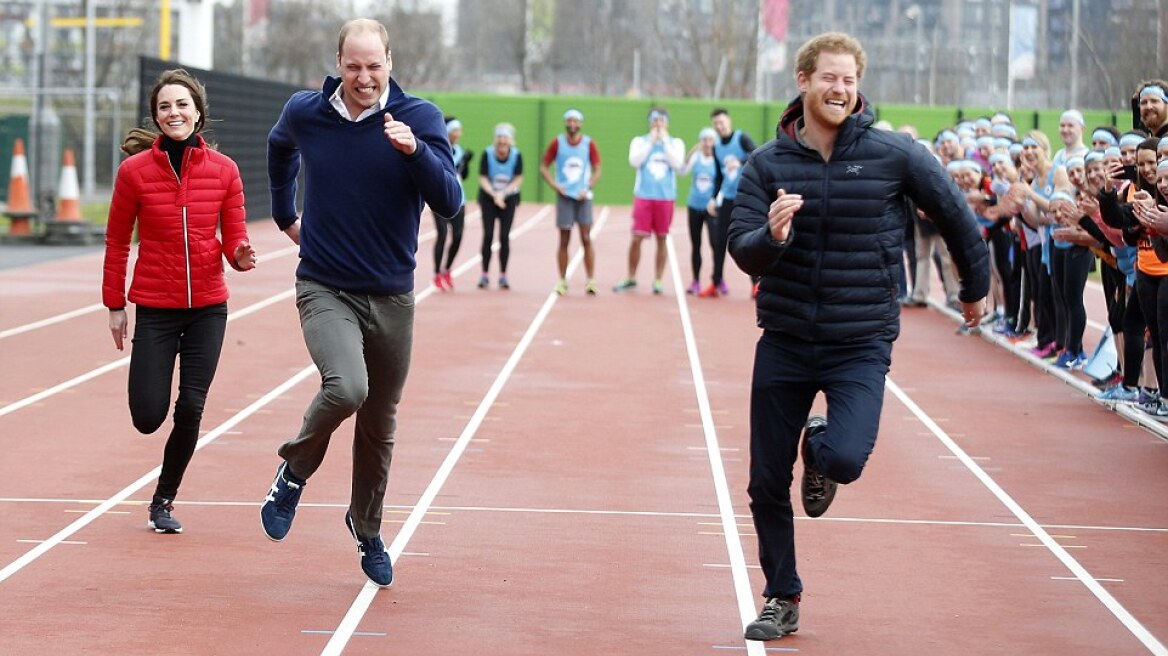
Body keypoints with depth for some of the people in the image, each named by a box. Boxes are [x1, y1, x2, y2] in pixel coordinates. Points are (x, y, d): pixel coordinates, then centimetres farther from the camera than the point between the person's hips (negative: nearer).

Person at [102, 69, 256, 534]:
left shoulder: (223, 170, -1)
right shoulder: (135, 170, -5)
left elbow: (234, 238, 4)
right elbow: (116, 241, 2)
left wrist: (241, 255, -20)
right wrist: (115, 305, 2)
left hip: (208, 308, 1)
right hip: (155, 308, -1)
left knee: (191, 410, -2)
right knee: (148, 417, -4)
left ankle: (164, 500, 18)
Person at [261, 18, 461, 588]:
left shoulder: (419, 118, -8)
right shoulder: (305, 113, -3)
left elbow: (449, 204, -18)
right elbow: (279, 148, 22)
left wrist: (415, 150, -32)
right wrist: (284, 214, 24)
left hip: (391, 298, 1)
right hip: (324, 289, -1)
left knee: (379, 428, 11)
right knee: (346, 388, -28)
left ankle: (367, 531, 36)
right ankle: (294, 473, 1)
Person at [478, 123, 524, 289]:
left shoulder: (516, 155, -10)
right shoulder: (487, 154, -12)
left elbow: (518, 180, -8)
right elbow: (483, 179, -11)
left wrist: (503, 194, -21)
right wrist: (494, 195, -25)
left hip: (509, 198, 0)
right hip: (488, 197, 0)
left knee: (504, 237, -2)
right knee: (488, 235, -4)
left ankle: (503, 275, 6)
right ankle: (485, 274, 4)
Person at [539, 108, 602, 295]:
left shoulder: (589, 143, 1)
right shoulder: (557, 143, 1)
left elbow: (597, 170, 6)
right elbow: (544, 167, 6)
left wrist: (587, 188, -7)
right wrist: (555, 185, -7)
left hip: (583, 196, 0)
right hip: (564, 196, 0)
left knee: (586, 239, -5)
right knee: (564, 240, 2)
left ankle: (591, 281, -3)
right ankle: (562, 281, 9)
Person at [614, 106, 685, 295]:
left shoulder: (675, 143, 8)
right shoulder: (639, 141, 7)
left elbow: (677, 164, -9)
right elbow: (634, 161, -10)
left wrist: (665, 141, -8)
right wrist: (651, 141, -8)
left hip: (665, 197, 1)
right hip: (643, 196, 0)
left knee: (661, 239, 4)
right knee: (636, 237, -4)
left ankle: (658, 280, 10)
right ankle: (631, 278, 7)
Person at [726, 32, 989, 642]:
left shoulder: (895, 155, -7)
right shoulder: (768, 163, -3)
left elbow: (955, 216, 6)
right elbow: (742, 250, -9)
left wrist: (976, 288, 18)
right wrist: (772, 235, -32)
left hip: (861, 343, -2)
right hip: (784, 341, 2)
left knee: (845, 460, -24)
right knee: (766, 486, 6)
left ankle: (819, 448, 14)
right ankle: (782, 600, 27)